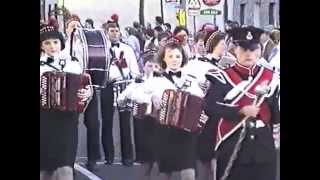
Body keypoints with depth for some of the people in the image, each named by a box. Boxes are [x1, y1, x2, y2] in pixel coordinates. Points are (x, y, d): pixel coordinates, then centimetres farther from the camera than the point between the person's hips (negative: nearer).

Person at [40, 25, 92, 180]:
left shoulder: (73, 65, 8)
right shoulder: (40, 66, 5)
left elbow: (87, 88, 8)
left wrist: (87, 93, -13)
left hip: (68, 119, 0)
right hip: (44, 121, 1)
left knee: (65, 166, -11)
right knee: (45, 165, 4)